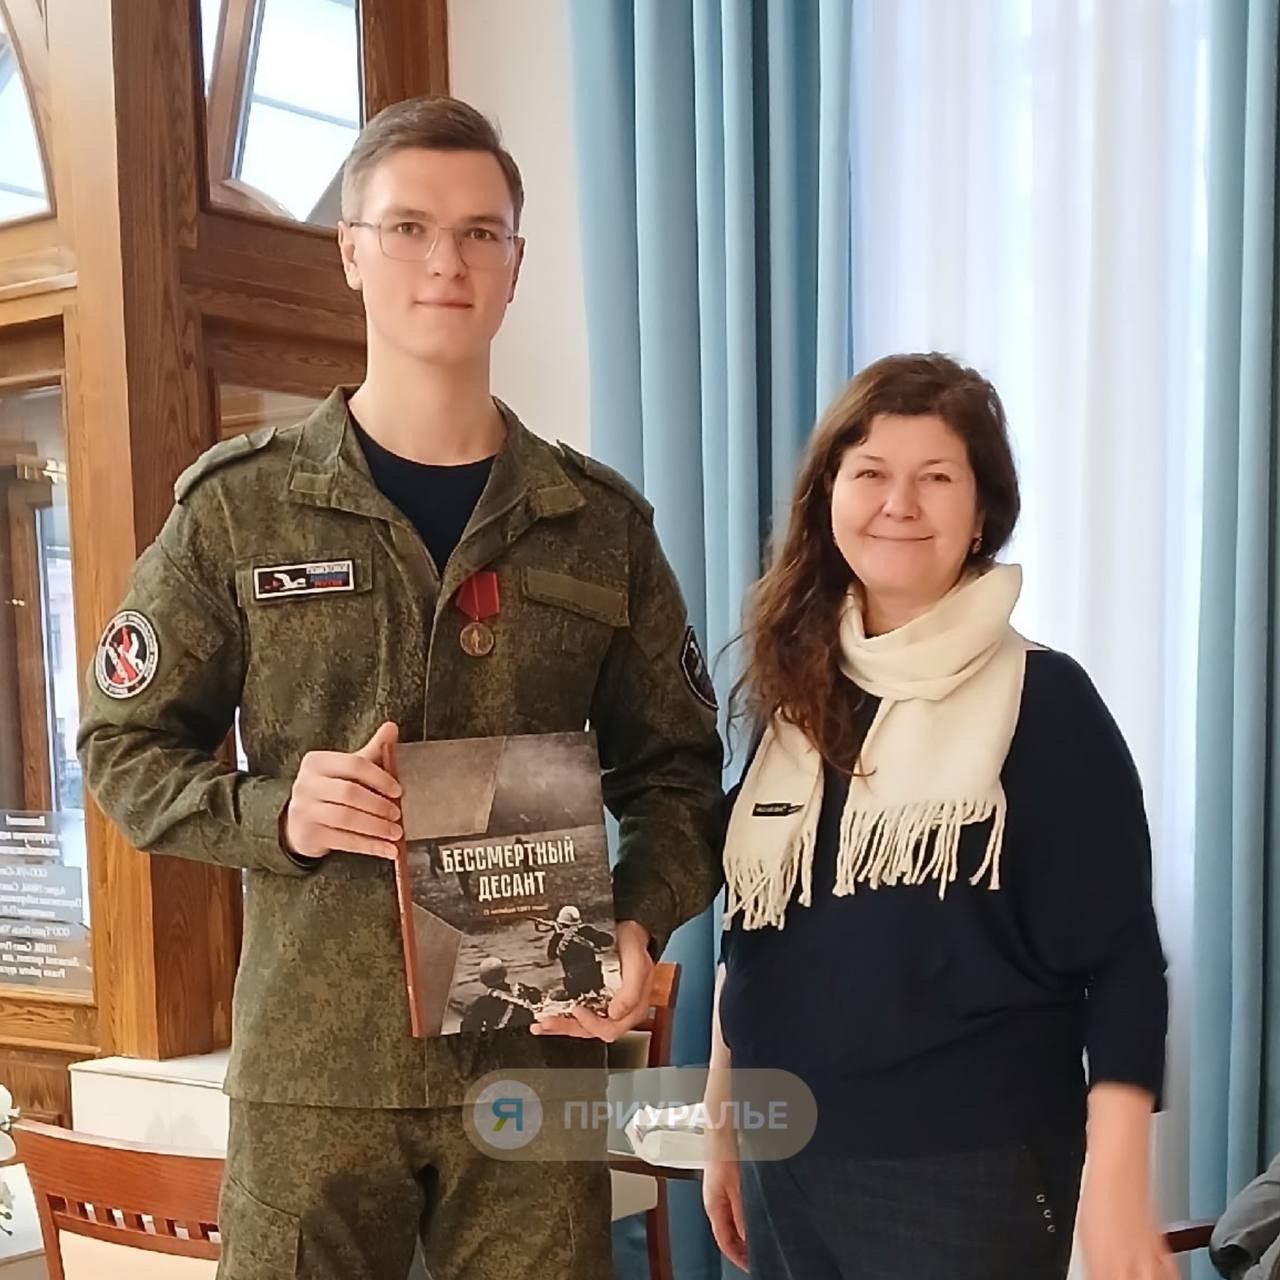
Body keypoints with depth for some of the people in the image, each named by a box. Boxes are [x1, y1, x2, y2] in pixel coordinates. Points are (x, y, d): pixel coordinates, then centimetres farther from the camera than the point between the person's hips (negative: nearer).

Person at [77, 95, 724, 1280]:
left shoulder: (601, 523, 6)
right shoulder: (239, 505, 0)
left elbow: (674, 770, 9)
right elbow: (126, 744, 5)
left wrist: (642, 922, -10)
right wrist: (271, 813, -14)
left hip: (537, 1057, 2)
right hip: (313, 1060, -1)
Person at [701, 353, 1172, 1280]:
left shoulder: (1044, 701, -9)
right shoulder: (790, 695, 4)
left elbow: (1120, 959, -10)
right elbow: (749, 934, 10)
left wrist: (1118, 1186, -17)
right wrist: (725, 1130, 12)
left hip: (967, 1175, -4)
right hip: (784, 1162, 5)